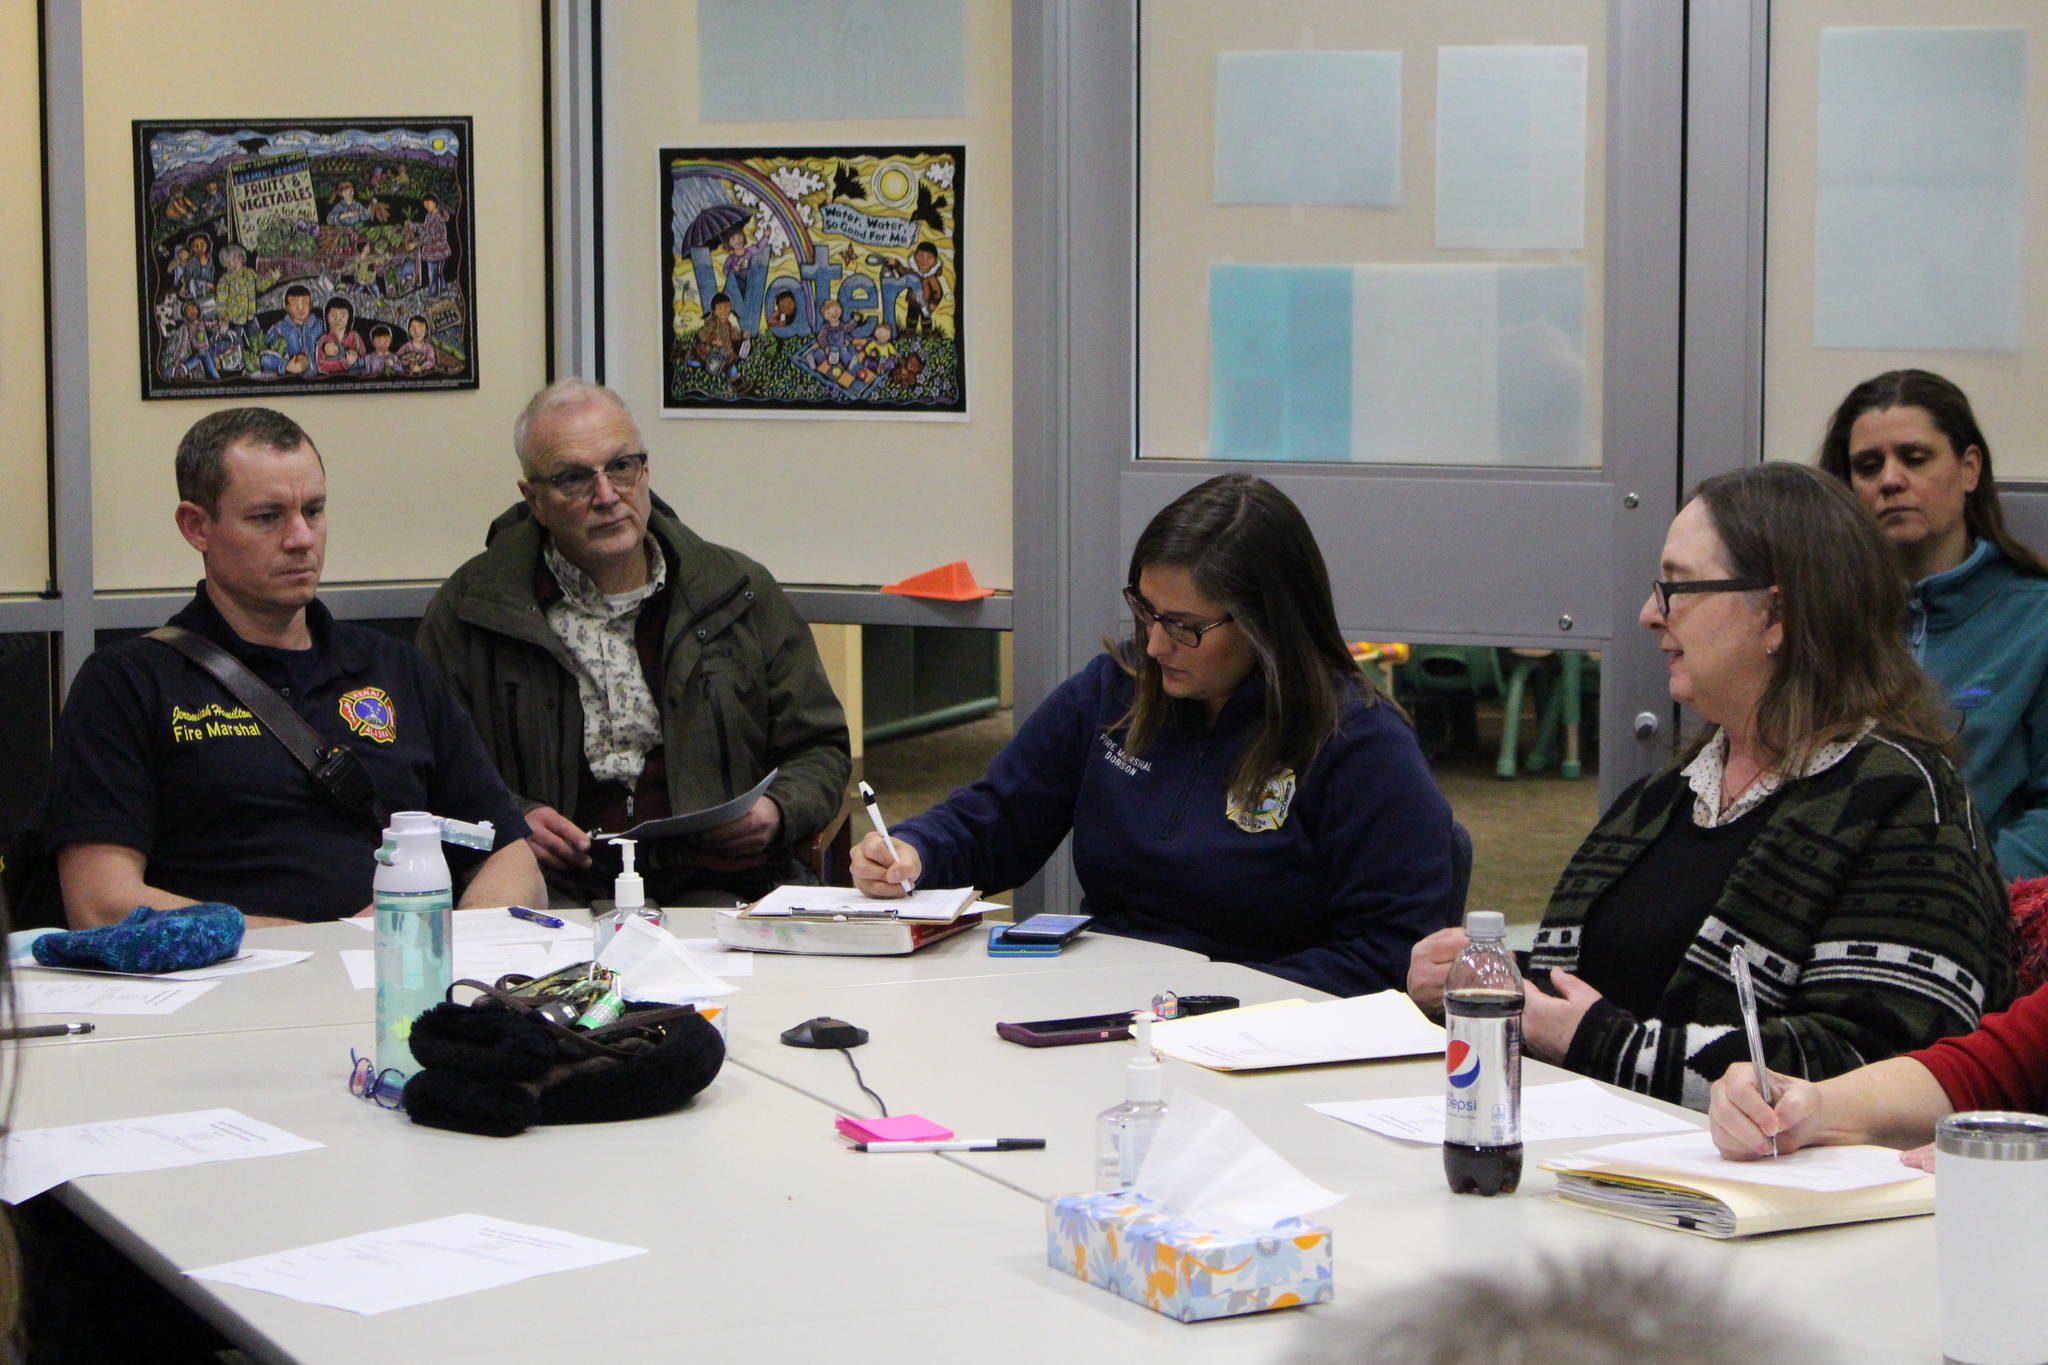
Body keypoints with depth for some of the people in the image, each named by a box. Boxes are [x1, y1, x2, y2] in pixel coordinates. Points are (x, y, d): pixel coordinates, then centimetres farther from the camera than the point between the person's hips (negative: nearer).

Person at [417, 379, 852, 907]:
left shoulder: (741, 592, 13)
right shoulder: (468, 608, 8)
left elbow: (820, 750, 18)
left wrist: (779, 810, -3)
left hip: (715, 879, 2)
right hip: (555, 887, -1)